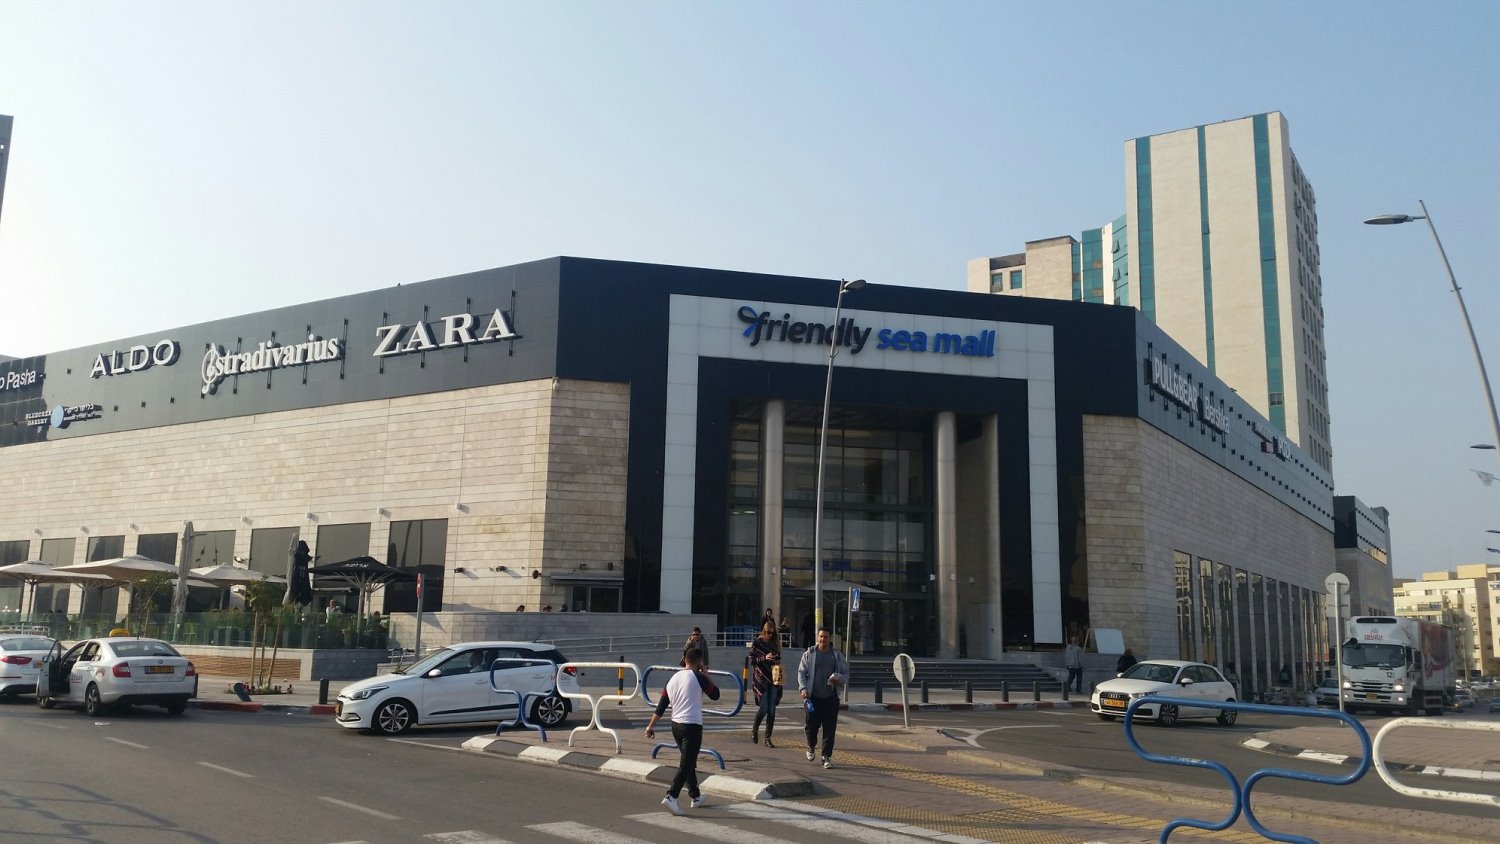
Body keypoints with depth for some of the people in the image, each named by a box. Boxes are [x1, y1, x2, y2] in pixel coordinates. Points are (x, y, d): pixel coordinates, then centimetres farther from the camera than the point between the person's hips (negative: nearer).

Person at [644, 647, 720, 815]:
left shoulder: (673, 678, 9)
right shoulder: (698, 677, -9)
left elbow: (661, 705, 9)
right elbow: (715, 695, 1)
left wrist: (651, 726, 12)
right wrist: (706, 675, 10)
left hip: (676, 725, 7)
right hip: (692, 725, -7)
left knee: (688, 762, 20)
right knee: (686, 765, -6)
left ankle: (696, 796, 29)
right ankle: (671, 796, -18)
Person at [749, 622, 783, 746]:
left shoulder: (775, 643, 12)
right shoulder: (757, 643, 0)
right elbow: (752, 660, -3)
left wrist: (777, 663, -2)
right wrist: (764, 658, -17)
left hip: (774, 679, 4)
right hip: (761, 679, -4)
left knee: (772, 710, -1)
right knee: (764, 708, -7)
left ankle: (768, 738, 5)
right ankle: (754, 730, 20)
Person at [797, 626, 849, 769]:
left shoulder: (837, 655, 8)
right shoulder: (809, 654, 5)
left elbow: (846, 674, 11)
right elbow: (801, 672, 5)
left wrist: (839, 680, -11)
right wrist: (803, 688, -10)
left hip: (831, 698, 1)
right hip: (813, 697, 0)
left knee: (829, 729, -3)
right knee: (811, 725, 4)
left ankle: (827, 756, 5)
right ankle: (811, 747, 33)